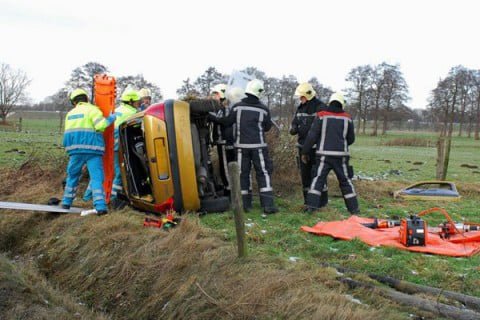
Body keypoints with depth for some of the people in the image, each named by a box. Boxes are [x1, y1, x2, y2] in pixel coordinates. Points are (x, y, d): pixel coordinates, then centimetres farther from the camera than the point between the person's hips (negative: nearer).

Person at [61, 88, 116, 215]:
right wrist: (110, 119, 1)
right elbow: (100, 126, -14)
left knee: (72, 176, 19)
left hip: (75, 149, 5)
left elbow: (68, 134, 18)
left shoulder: (70, 113, 20)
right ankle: (100, 206, -15)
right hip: (92, 149, -5)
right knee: (96, 177, -7)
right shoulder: (92, 110, 0)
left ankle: (66, 202, 25)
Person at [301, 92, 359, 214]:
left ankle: (311, 205, -5)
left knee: (318, 178, 5)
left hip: (324, 154, -1)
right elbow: (351, 139, 12)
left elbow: (312, 136, -4)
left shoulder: (321, 116, -1)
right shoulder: (347, 118, 5)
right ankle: (353, 208, 15)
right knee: (345, 180, 12)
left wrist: (305, 151, 3)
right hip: (341, 155, 2)